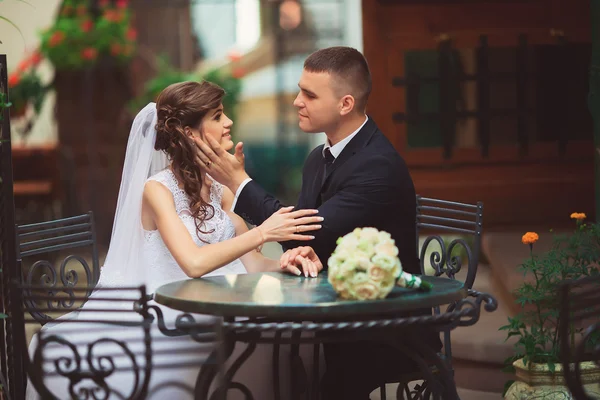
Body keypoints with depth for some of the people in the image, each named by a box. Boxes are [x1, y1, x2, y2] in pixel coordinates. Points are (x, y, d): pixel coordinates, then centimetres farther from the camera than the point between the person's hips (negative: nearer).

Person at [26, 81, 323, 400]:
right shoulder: (157, 190, -7)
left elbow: (250, 262, 7)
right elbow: (194, 262, -21)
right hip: (167, 315, -5)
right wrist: (262, 233, -22)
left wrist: (283, 262, -14)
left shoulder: (220, 190, 12)